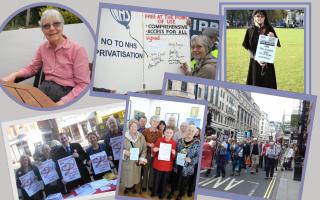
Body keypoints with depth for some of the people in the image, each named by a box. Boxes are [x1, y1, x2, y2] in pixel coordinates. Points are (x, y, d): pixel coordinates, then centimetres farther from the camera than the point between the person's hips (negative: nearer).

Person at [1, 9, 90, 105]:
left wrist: (63, 102, -25)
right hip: (44, 89, 6)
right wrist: (14, 75, 3)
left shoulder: (77, 49, -10)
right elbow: (32, 68, 24)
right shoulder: (43, 47, 9)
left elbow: (83, 85, -12)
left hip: (66, 92, -6)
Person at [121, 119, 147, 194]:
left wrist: (142, 158, -12)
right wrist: (124, 152, -24)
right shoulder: (124, 136, -12)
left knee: (135, 174, 13)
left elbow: (144, 149, -1)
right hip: (127, 160, -2)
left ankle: (133, 187, 36)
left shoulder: (141, 137, -4)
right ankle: (127, 187, 32)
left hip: (137, 161, 2)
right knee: (127, 175, 7)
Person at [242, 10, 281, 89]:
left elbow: (276, 44, 3)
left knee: (268, 82, 1)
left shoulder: (269, 29, 4)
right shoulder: (250, 30, 0)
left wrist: (273, 37, -18)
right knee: (256, 83, -1)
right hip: (255, 61, -1)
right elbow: (248, 47, -4)